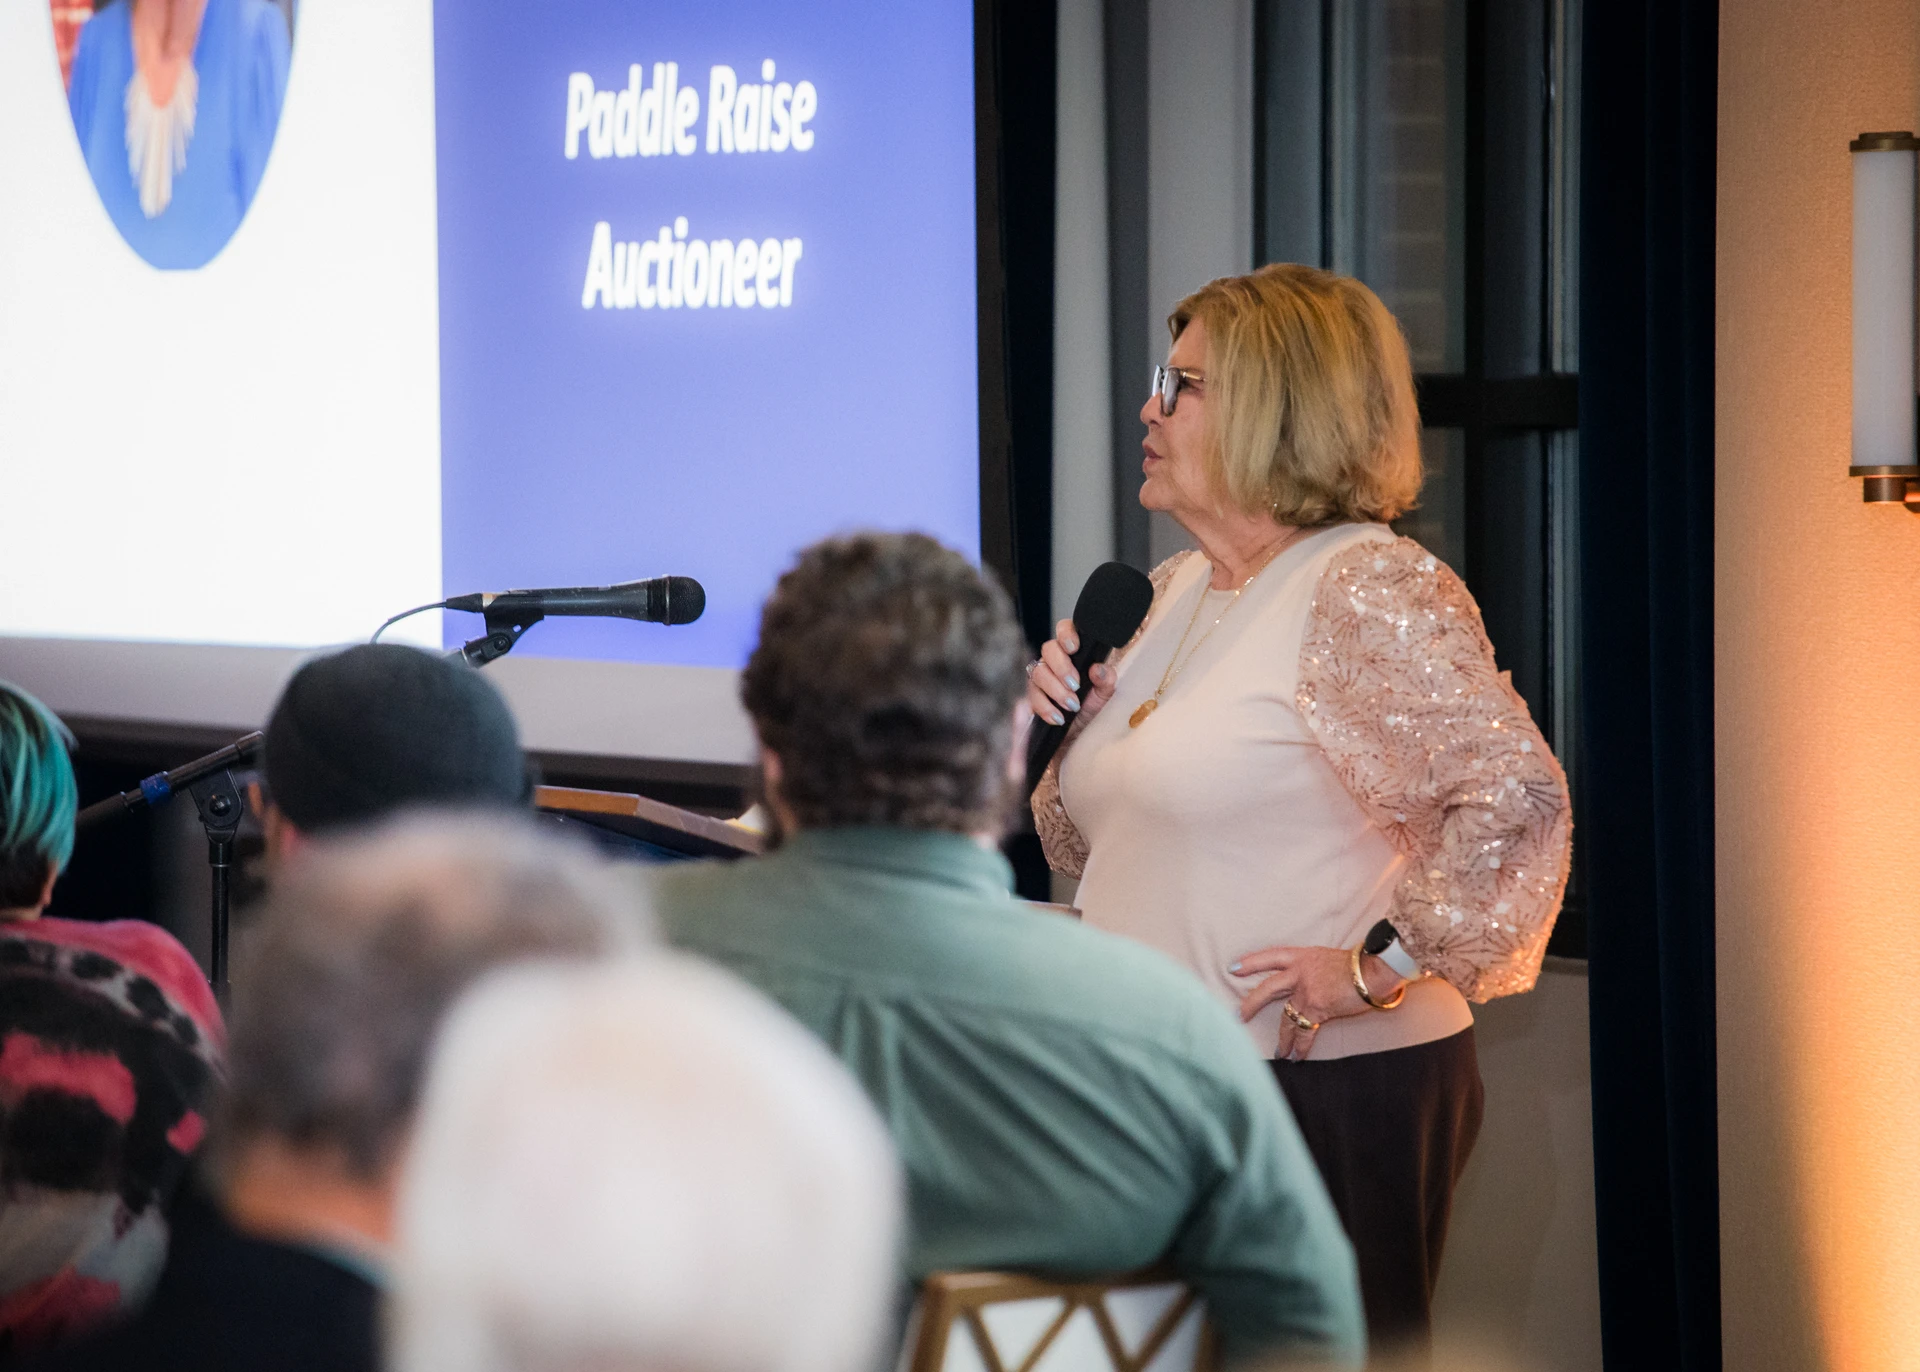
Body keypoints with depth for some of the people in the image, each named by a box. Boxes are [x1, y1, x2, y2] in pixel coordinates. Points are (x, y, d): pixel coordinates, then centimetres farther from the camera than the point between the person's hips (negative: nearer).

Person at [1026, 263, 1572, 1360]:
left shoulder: (1371, 590, -14)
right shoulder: (1174, 592, 15)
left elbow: (1517, 797, -26)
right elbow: (1104, 842, 23)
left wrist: (1378, 970, -22)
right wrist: (1074, 726, 4)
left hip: (1325, 1092, -9)